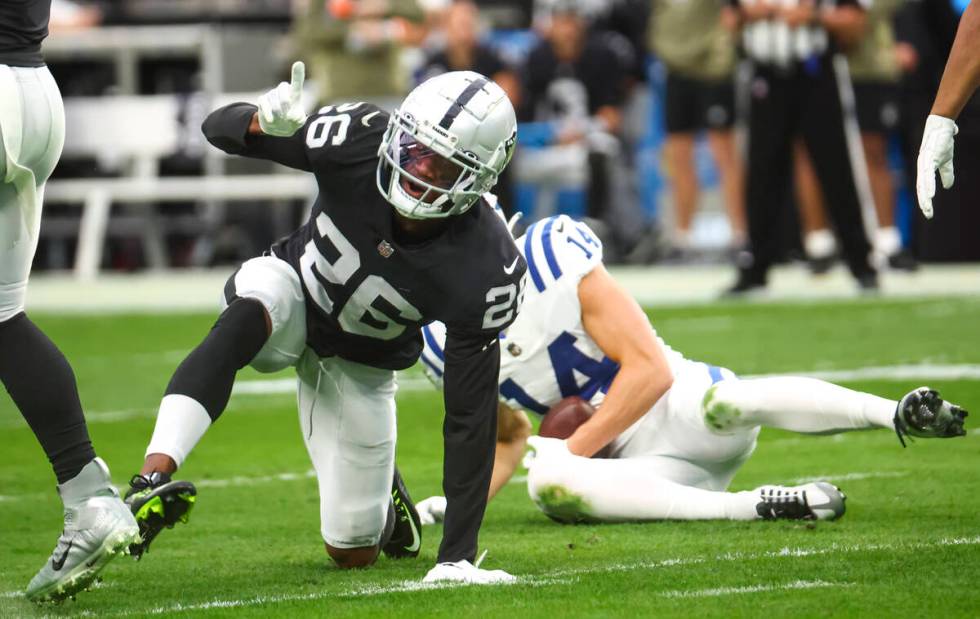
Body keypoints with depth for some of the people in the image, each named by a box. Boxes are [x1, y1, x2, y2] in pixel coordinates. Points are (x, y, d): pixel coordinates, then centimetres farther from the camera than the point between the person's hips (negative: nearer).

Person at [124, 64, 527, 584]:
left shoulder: (484, 271, -33)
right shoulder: (360, 140, -30)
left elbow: (471, 414, -26)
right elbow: (219, 127, -21)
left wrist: (458, 556, -27)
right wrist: (264, 123, -48)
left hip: (361, 364, 1)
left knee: (353, 553, 5)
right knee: (244, 321, -40)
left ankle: (382, 493, 42)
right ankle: (151, 482, -49)